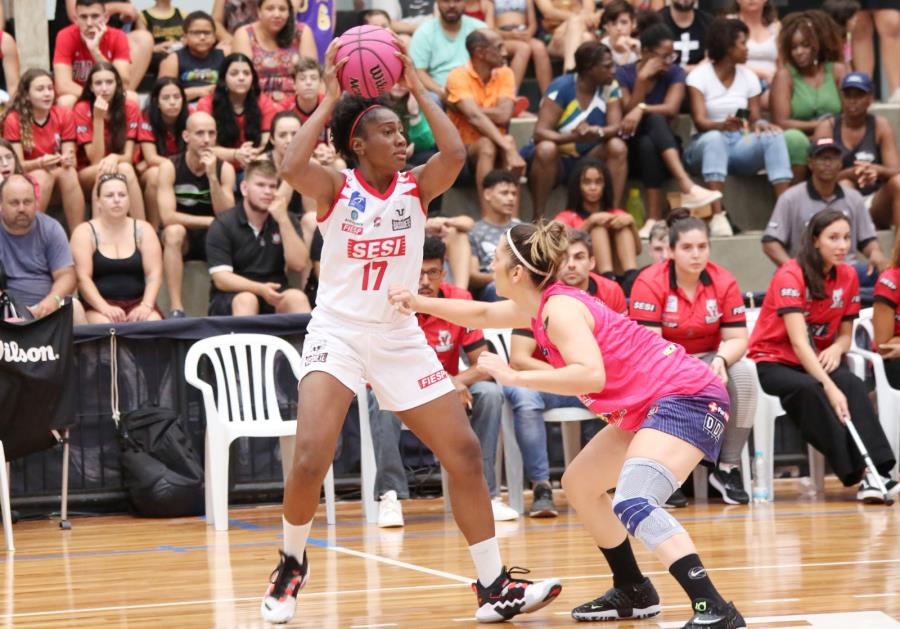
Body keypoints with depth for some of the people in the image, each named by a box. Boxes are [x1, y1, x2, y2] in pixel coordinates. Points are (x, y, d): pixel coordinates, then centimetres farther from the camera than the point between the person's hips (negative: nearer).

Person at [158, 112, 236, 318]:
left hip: (212, 239, 2)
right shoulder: (169, 167, -12)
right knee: (174, 231, -35)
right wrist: (210, 221, -22)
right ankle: (176, 309, -38)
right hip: (181, 240, -2)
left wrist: (212, 176, -27)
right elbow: (167, 216, -23)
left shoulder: (225, 169, -5)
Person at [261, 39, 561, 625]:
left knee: (465, 452, 0)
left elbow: (455, 153, -20)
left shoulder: (416, 186, 1)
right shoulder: (335, 188, -6)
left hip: (401, 339, 4)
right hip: (337, 334, -4)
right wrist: (330, 98, -21)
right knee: (310, 461, -19)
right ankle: (292, 564, 10)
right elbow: (291, 166, -28)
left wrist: (419, 88, -13)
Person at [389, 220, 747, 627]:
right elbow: (483, 314, 30)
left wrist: (515, 377, -30)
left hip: (687, 398, -11)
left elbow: (591, 376, -35)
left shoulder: (560, 309, -19)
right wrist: (420, 304, 23)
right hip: (649, 406, 11)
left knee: (631, 504, -29)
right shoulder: (539, 305, 10)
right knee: (579, 485, 21)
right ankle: (633, 593, 30)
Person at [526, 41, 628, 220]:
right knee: (546, 149, -36)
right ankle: (538, 220, -31)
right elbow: (540, 132, -25)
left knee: (618, 147, -22)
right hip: (557, 159, -4)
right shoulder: (561, 88, -17)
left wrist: (598, 132, -39)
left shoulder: (610, 88, -4)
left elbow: (616, 127, -15)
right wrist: (572, 137, -44)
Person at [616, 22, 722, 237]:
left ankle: (654, 218, -44)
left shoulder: (675, 73, 2)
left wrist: (642, 110, -29)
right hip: (632, 149, -1)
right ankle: (687, 186, -49)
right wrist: (642, 79, -18)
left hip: (663, 148, 1)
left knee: (648, 144, -36)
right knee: (654, 119, -34)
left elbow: (671, 109, -14)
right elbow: (628, 116, -11)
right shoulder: (623, 74, -1)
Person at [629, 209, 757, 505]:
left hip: (707, 360, 3)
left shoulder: (723, 281, -6)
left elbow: (737, 338, -7)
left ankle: (728, 468, -14)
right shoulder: (650, 283, -16)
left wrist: (720, 361, -31)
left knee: (743, 374, -27)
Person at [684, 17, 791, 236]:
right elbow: (699, 121, -17)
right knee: (715, 138, -39)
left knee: (774, 136, -25)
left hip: (740, 146, 4)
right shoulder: (699, 76, -5)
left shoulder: (748, 77, 9)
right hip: (705, 145, -4)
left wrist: (759, 124, -21)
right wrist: (723, 125, -39)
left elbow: (754, 118, 5)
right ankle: (717, 216, -51)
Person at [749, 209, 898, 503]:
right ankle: (858, 474, -41)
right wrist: (830, 388, -38)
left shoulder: (848, 276, 2)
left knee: (853, 385, -29)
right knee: (808, 390, -38)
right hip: (772, 361, -5)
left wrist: (837, 349, -15)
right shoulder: (790, 276, -18)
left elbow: (845, 334, 11)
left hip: (816, 361, 5)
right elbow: (799, 342, -27)